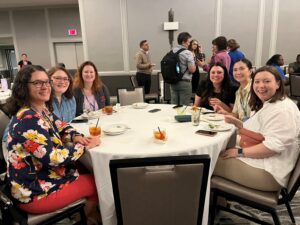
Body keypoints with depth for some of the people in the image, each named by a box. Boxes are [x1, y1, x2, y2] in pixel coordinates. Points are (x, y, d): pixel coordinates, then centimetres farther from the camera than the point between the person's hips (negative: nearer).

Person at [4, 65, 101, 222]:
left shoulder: (42, 109, 2)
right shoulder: (28, 120, -29)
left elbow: (60, 126, 14)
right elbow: (52, 157, -31)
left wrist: (76, 137, -9)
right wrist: (84, 146, -19)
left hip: (43, 176, 9)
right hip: (34, 191, -9)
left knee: (90, 173, 19)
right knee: (99, 182, 1)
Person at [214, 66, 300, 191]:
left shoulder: (282, 109, -19)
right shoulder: (266, 105, 14)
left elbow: (274, 145, -27)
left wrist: (239, 152, -21)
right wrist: (236, 122, 4)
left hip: (268, 172, -10)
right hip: (257, 159, 10)